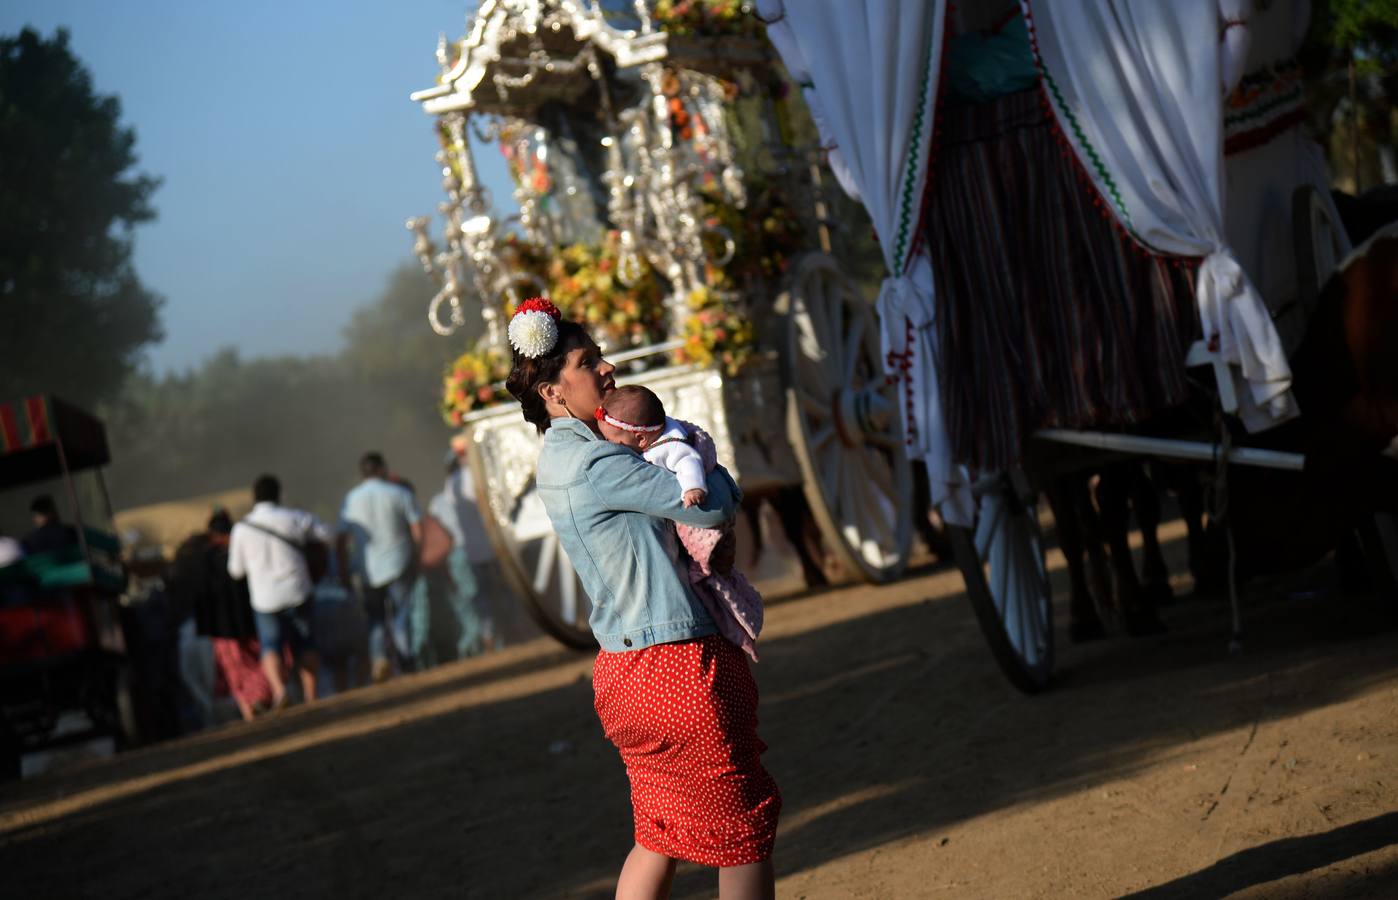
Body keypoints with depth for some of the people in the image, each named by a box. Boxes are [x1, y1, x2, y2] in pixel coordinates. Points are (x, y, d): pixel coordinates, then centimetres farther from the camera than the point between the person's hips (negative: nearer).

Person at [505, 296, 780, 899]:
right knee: (746, 826, 3)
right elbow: (710, 506, -17)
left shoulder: (562, 458, 13)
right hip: (674, 666, -10)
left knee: (660, 837, 16)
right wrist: (719, 481, 5)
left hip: (626, 667, 10)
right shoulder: (590, 461, -18)